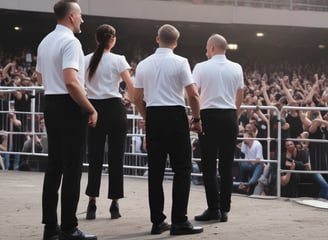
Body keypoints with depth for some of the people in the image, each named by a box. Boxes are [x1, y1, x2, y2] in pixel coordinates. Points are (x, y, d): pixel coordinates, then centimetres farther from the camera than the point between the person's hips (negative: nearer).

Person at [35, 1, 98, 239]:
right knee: (72, 167, -4)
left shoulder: (45, 41, 14)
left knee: (55, 165, 11)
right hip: (69, 106, -9)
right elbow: (71, 81, -25)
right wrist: (91, 109, -19)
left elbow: (40, 77, 24)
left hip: (50, 104, 9)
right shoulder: (70, 41, -15)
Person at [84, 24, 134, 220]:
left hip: (94, 108, 3)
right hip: (114, 109, -3)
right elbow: (131, 85, -11)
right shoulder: (118, 60, -5)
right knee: (116, 157, 4)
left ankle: (92, 203, 5)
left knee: (95, 157, 8)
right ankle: (115, 204, 7)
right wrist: (131, 100, 8)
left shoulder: (86, 60, 5)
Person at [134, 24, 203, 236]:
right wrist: (197, 119, 4)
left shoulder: (143, 64, 8)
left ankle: (157, 221, 9)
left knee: (156, 169, 7)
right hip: (176, 116, -4)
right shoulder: (180, 62, -5)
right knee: (182, 168, 0)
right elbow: (193, 94, -9)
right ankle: (179, 221, -4)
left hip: (153, 116, 4)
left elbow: (137, 98, 10)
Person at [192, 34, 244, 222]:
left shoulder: (202, 67, -4)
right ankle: (224, 209, 7)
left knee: (209, 165, 2)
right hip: (230, 116, 3)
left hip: (209, 116, -3)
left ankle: (213, 209, -1)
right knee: (227, 164, 6)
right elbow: (240, 97, 11)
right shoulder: (236, 68, 6)